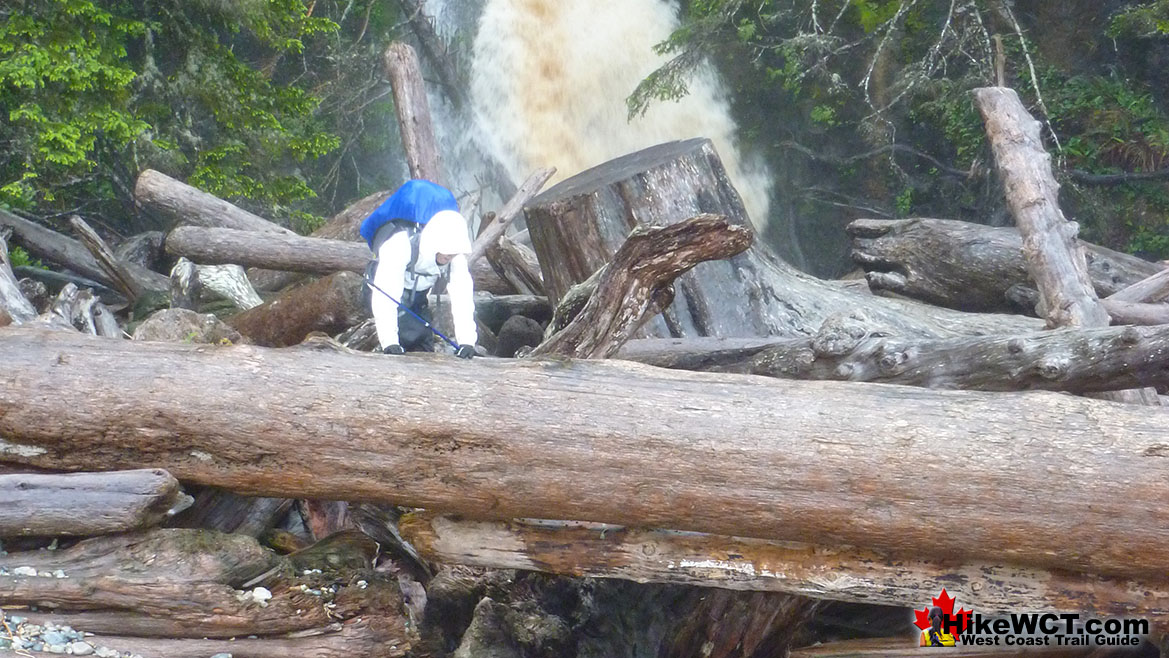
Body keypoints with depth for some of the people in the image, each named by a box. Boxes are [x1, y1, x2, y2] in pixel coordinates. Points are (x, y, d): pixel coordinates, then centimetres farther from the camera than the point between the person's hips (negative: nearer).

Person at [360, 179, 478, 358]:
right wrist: (389, 343, -46)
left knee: (425, 345, -4)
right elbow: (384, 296, -40)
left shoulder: (455, 251, -23)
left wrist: (467, 340, -36)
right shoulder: (401, 244, -37)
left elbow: (463, 296, -26)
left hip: (419, 294, 5)